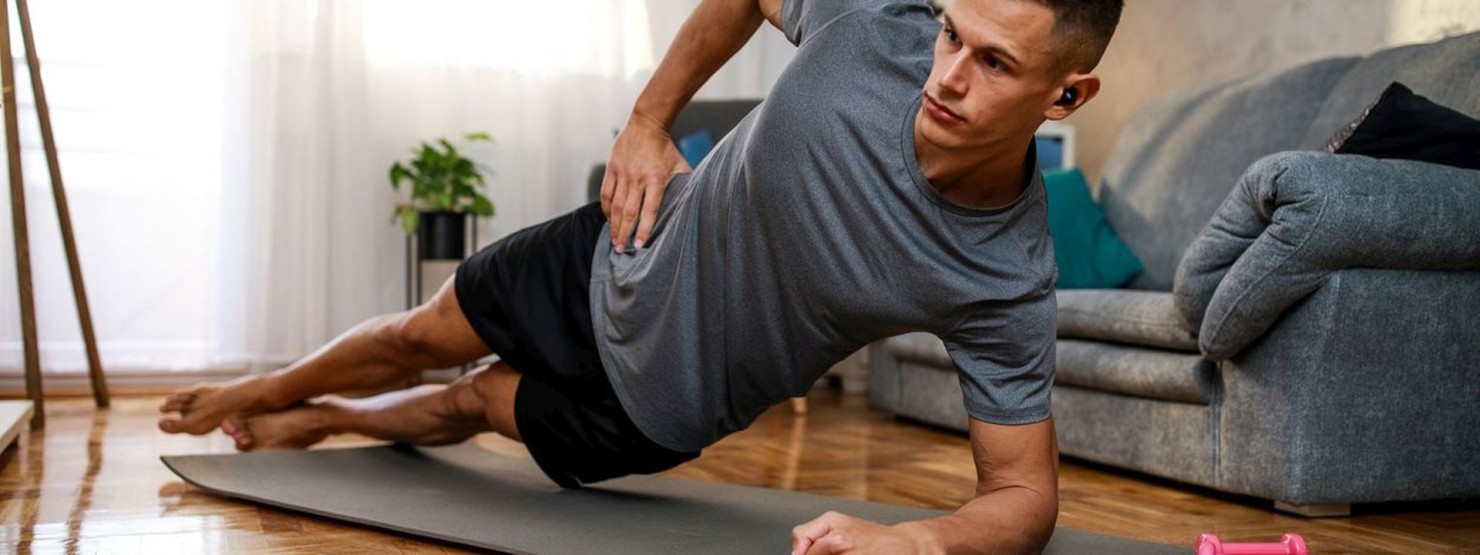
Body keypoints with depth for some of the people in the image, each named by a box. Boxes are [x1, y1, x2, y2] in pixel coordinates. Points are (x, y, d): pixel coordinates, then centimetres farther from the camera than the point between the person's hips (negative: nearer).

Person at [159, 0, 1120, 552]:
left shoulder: (1007, 283, -32)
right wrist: (649, 119, -8)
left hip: (659, 401, -1)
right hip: (626, 257, 2)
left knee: (473, 405, 22)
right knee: (421, 339, 22)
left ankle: (319, 421, 60)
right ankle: (270, 399, 59)